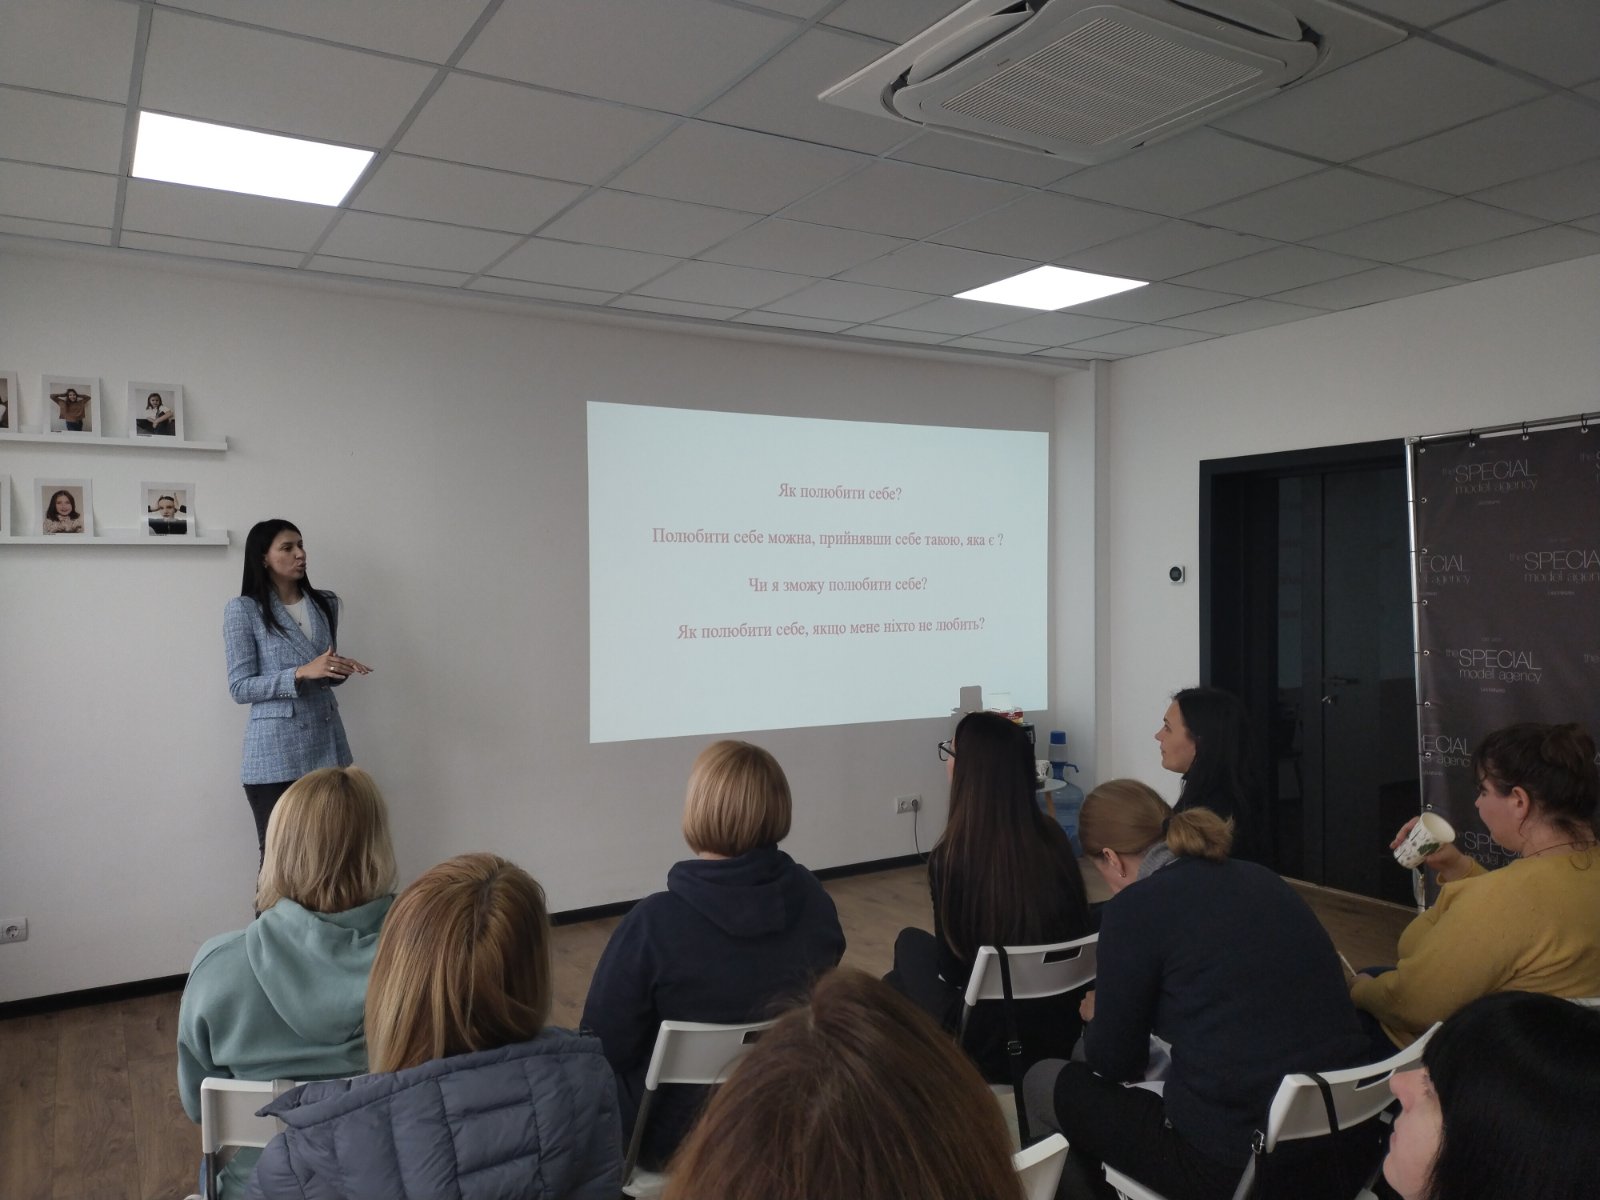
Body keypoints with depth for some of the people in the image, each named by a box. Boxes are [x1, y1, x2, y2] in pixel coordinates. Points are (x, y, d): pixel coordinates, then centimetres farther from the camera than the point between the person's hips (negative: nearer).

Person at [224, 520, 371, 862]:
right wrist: (302, 673, -21)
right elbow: (240, 688, -9)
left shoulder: (324, 605, 8)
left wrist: (341, 670, -5)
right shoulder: (243, 610, -7)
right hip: (275, 753, -4)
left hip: (326, 744, 4)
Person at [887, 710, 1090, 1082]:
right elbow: (1072, 935, 8)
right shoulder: (1054, 839, -7)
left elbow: (953, 966, -10)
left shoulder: (952, 855, -22)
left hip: (990, 1048, -5)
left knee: (911, 943, 22)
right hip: (1063, 1032, 5)